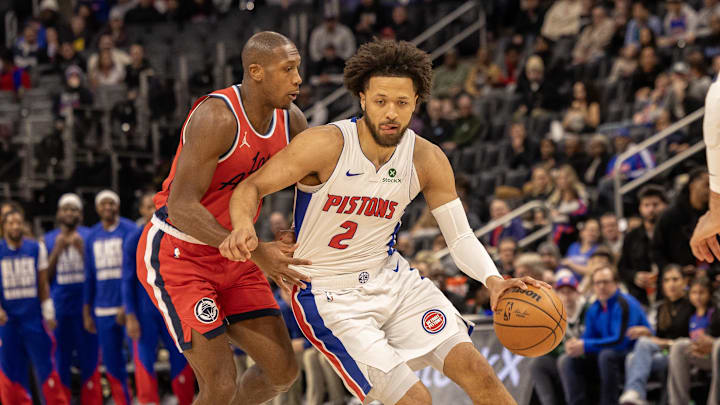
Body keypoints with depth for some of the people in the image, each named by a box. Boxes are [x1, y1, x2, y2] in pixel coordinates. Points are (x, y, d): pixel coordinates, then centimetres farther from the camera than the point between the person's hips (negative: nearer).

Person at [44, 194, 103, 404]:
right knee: (60, 362, 3)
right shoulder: (48, 240, 10)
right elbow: (46, 276, 4)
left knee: (89, 361, 0)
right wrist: (58, 250, -7)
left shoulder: (90, 237, 4)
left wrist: (81, 249, -13)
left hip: (85, 308, -1)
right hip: (58, 310, 1)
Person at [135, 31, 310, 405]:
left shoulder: (291, 119, -3)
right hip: (175, 254, -8)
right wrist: (256, 253, -38)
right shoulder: (217, 118, -27)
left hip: (230, 257, 8)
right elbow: (181, 208, -31)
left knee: (283, 370, 6)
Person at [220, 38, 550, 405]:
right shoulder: (326, 145, -21)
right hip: (330, 299, -4)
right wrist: (243, 227, -37)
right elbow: (251, 187, -14)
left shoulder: (428, 161, -8)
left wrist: (493, 280, -22)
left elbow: (460, 237, -2)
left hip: (392, 278, 5)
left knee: (474, 368, -10)